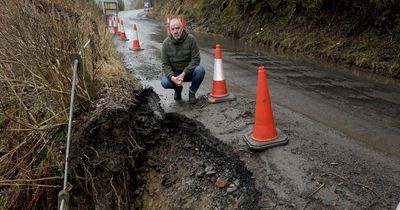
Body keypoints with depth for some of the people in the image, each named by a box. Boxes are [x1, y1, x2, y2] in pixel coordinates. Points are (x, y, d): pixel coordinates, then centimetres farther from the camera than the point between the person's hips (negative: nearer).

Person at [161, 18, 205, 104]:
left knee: (200, 70, -32)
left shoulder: (190, 39, -14)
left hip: (189, 71, -1)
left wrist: (183, 74, -28)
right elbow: (165, 65, -9)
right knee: (164, 82, -28)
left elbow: (196, 59, -17)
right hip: (174, 72, 1)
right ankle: (178, 89, 11)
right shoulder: (166, 43, -9)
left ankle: (192, 91, -2)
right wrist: (172, 77, -28)